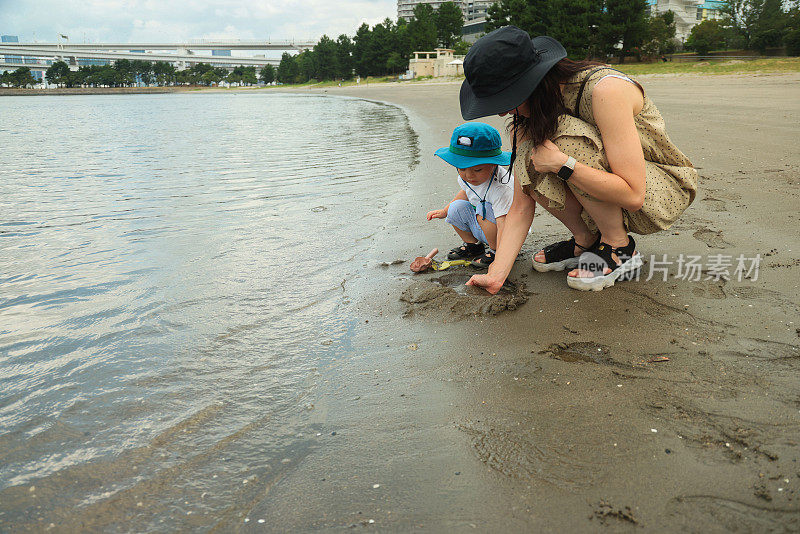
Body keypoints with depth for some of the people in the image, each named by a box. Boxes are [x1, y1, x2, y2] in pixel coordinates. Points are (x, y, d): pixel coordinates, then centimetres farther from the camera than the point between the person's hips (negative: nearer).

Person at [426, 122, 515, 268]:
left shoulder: (502, 188, -35)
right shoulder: (465, 178, -11)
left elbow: (504, 226, -42)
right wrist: (444, 211, 15)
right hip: (480, 229, 7)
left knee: (485, 210, -31)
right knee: (457, 207, -12)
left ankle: (496, 251, -13)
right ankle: (472, 245, 8)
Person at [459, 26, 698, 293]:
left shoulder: (604, 89, -30)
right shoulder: (526, 116, -9)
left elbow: (633, 195, -33)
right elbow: (521, 205, -10)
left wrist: (562, 163, -35)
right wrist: (497, 274, -17)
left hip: (663, 191, -5)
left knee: (569, 138, -30)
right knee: (530, 160, -20)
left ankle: (620, 249, -12)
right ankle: (586, 242, 0)